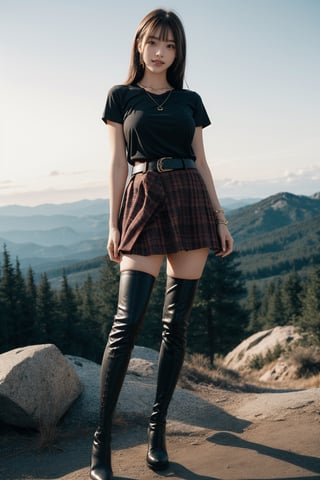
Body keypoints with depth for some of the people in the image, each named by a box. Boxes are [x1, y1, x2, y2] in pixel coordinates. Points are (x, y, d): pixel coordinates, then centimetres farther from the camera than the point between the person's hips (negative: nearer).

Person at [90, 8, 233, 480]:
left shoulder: (190, 100, 16)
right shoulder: (121, 96, 10)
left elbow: (201, 163, 14)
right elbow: (117, 162, 5)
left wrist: (220, 219, 8)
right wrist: (114, 224, -2)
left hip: (191, 204, 3)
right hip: (144, 202, -3)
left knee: (177, 321, 1)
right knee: (128, 320, -12)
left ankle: (158, 427, 14)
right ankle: (102, 440, -4)